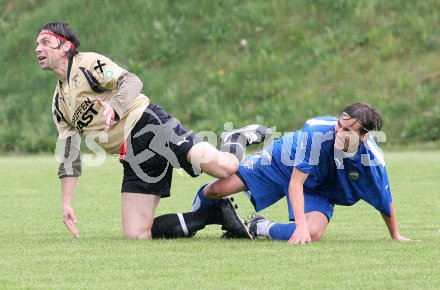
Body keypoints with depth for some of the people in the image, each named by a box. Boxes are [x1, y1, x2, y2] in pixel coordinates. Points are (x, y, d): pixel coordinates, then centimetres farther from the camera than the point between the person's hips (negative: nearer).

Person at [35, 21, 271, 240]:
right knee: (135, 234, -9)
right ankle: (216, 214, 1)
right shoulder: (59, 104, 21)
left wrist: (114, 107, -34)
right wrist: (66, 203, 13)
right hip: (134, 160, 8)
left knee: (226, 167, -28)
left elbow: (132, 82, -14)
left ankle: (237, 139, 11)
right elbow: (68, 157, 21)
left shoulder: (88, 63, 0)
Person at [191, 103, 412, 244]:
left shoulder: (372, 160, -32)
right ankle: (194, 217, 28)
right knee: (218, 189, -10)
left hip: (319, 191, 2)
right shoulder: (317, 130, -37)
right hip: (282, 160, -2)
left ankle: (260, 228, 0)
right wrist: (301, 225, -39)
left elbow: (385, 203, -12)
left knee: (314, 232, -29)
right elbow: (295, 183, -32)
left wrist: (395, 236, -2)